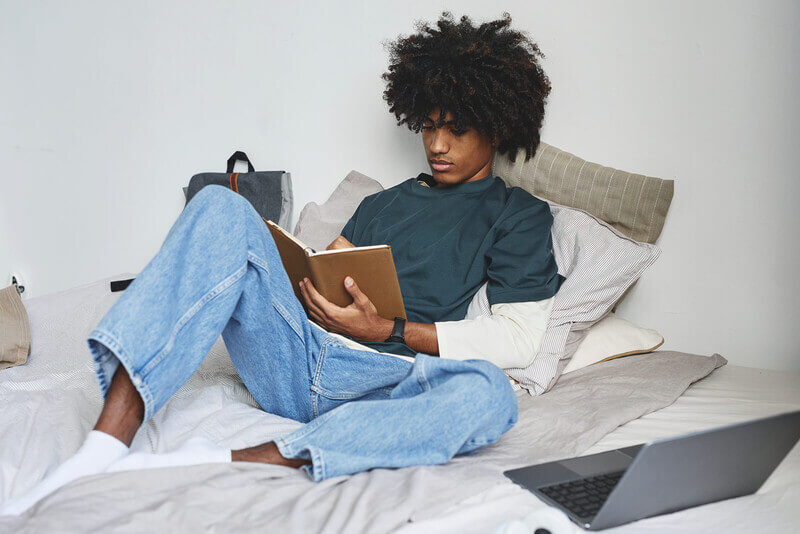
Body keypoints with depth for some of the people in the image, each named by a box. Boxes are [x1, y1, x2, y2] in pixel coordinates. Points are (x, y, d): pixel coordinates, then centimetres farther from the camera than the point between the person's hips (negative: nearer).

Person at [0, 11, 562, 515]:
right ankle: (103, 450, -30)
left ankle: (225, 464, -41)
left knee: (488, 392, -37)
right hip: (295, 358, 4)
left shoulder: (520, 216, 14)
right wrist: (313, 277, 0)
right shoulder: (382, 203, 29)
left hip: (379, 381, -3)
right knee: (224, 208, -18)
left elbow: (518, 338, 1)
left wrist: (390, 330, -7)